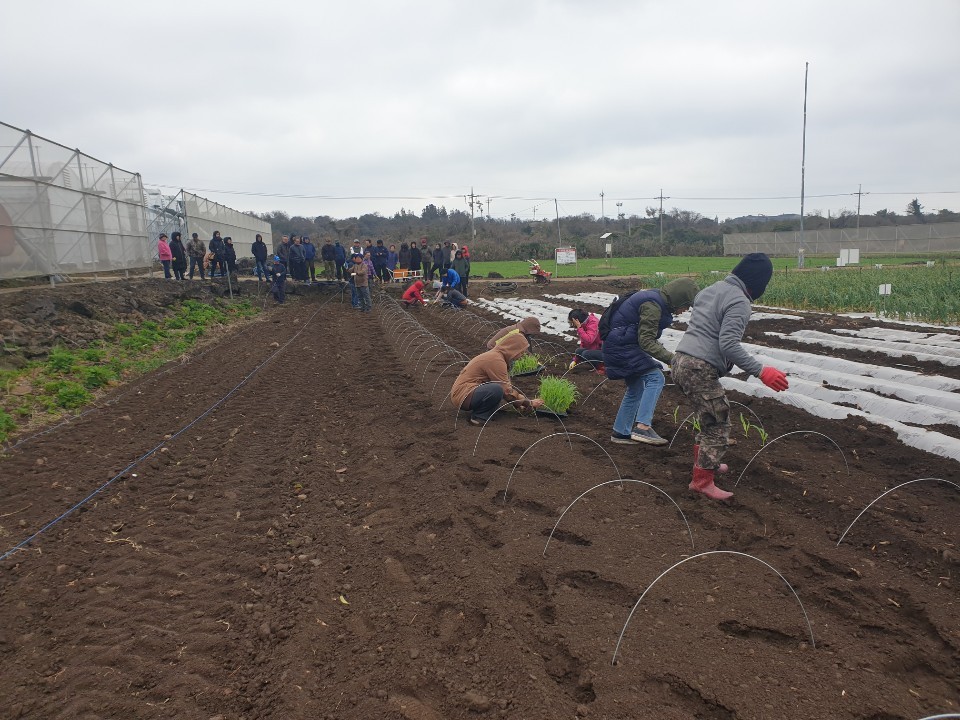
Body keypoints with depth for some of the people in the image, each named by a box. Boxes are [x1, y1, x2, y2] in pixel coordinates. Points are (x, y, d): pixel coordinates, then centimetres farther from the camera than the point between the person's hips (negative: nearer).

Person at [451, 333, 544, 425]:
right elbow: (506, 390, -19)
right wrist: (529, 403, -10)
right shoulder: (496, 360, -19)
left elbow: (506, 385, 15)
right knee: (497, 389, -31)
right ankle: (479, 417, -13)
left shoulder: (496, 355, 12)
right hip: (462, 396, -11)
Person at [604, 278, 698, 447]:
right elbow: (646, 341, -23)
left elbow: (648, 337, 17)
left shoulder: (657, 300, 10)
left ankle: (620, 433, 25)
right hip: (622, 346, -11)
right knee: (655, 378, -16)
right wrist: (670, 358, -24)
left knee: (636, 388, 16)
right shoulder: (652, 306, -21)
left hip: (620, 346, 11)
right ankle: (642, 427, -20)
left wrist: (666, 354, 12)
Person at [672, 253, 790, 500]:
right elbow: (729, 345, -20)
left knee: (710, 419, 25)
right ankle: (702, 481, 5)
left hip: (680, 361, 10)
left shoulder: (711, 289, 18)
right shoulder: (739, 302, -10)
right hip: (700, 369, -10)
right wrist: (760, 371, -18)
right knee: (719, 425, 0)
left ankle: (704, 464, 37)